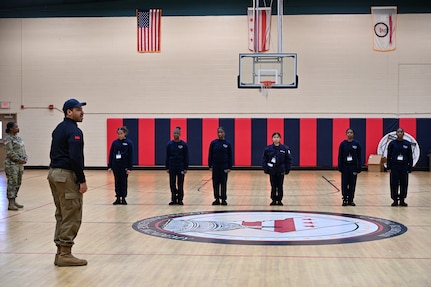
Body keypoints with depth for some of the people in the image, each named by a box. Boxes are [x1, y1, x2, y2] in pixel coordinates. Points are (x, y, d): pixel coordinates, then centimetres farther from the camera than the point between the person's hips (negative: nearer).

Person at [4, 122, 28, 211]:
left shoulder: (19, 138, 16)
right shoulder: (8, 138, -10)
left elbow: (23, 150, 19)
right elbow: (10, 152, -17)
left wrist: (25, 159, 3)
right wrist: (19, 159, -16)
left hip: (20, 164, 8)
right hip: (12, 164, -8)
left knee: (18, 183, 10)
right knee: (12, 183, -8)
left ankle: (14, 201, 19)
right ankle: (10, 203, -6)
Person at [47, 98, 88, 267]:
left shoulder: (59, 129, 17)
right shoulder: (73, 131, -13)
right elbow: (75, 157, -21)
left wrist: (56, 171, 19)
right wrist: (82, 180, -17)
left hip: (54, 172, 10)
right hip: (67, 175, -10)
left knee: (62, 215, 14)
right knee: (72, 216, -5)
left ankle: (60, 253, 17)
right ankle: (65, 254, -4)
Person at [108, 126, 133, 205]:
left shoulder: (129, 143, -5)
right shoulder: (115, 142, 2)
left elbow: (131, 156, -5)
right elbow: (111, 154, 5)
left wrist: (129, 168, -9)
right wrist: (109, 166, 1)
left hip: (124, 165, -2)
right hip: (115, 165, 3)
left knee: (123, 181, 5)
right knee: (117, 181, 7)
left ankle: (123, 198, 13)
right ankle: (118, 198, 14)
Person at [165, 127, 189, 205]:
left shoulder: (184, 144, -3)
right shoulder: (170, 144, 2)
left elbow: (186, 157, -1)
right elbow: (167, 157, 5)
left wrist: (186, 168, -4)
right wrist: (167, 168, 1)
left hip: (181, 167, -2)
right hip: (172, 167, 2)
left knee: (180, 184, 3)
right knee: (172, 184, 4)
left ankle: (180, 199, 12)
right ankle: (173, 199, 13)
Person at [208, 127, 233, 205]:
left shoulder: (227, 144, -1)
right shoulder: (213, 143, 0)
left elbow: (230, 156, 1)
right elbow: (210, 155, 3)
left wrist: (230, 167, -3)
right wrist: (210, 166, -1)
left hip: (224, 166, -1)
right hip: (215, 166, 1)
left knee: (223, 183, 3)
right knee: (215, 183, 5)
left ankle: (223, 199, 10)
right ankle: (217, 199, 13)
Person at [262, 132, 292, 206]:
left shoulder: (285, 148, -6)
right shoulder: (268, 149, -5)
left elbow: (288, 160, -1)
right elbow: (264, 160, 0)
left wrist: (287, 169, -4)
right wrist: (265, 169, -6)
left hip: (281, 171, 0)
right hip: (272, 171, 0)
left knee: (280, 186, 7)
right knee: (273, 186, 8)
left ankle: (279, 200, 17)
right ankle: (274, 200, 17)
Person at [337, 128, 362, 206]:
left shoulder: (356, 144, 0)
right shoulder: (343, 144, -1)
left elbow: (359, 156, 1)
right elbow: (340, 156, 0)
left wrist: (359, 167, -5)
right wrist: (340, 167, -6)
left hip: (353, 166, 0)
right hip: (345, 166, 0)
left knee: (352, 183, 6)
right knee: (344, 183, 3)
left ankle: (351, 200, 14)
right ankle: (345, 199, 10)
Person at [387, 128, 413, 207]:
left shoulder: (407, 144, 4)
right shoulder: (392, 143, 2)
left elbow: (410, 157, 6)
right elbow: (389, 156, 3)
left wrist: (410, 168, 1)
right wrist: (389, 167, -3)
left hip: (404, 167, 1)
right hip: (394, 167, -1)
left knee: (404, 184, 4)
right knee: (394, 184, 1)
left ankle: (402, 200, 14)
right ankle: (395, 200, 10)